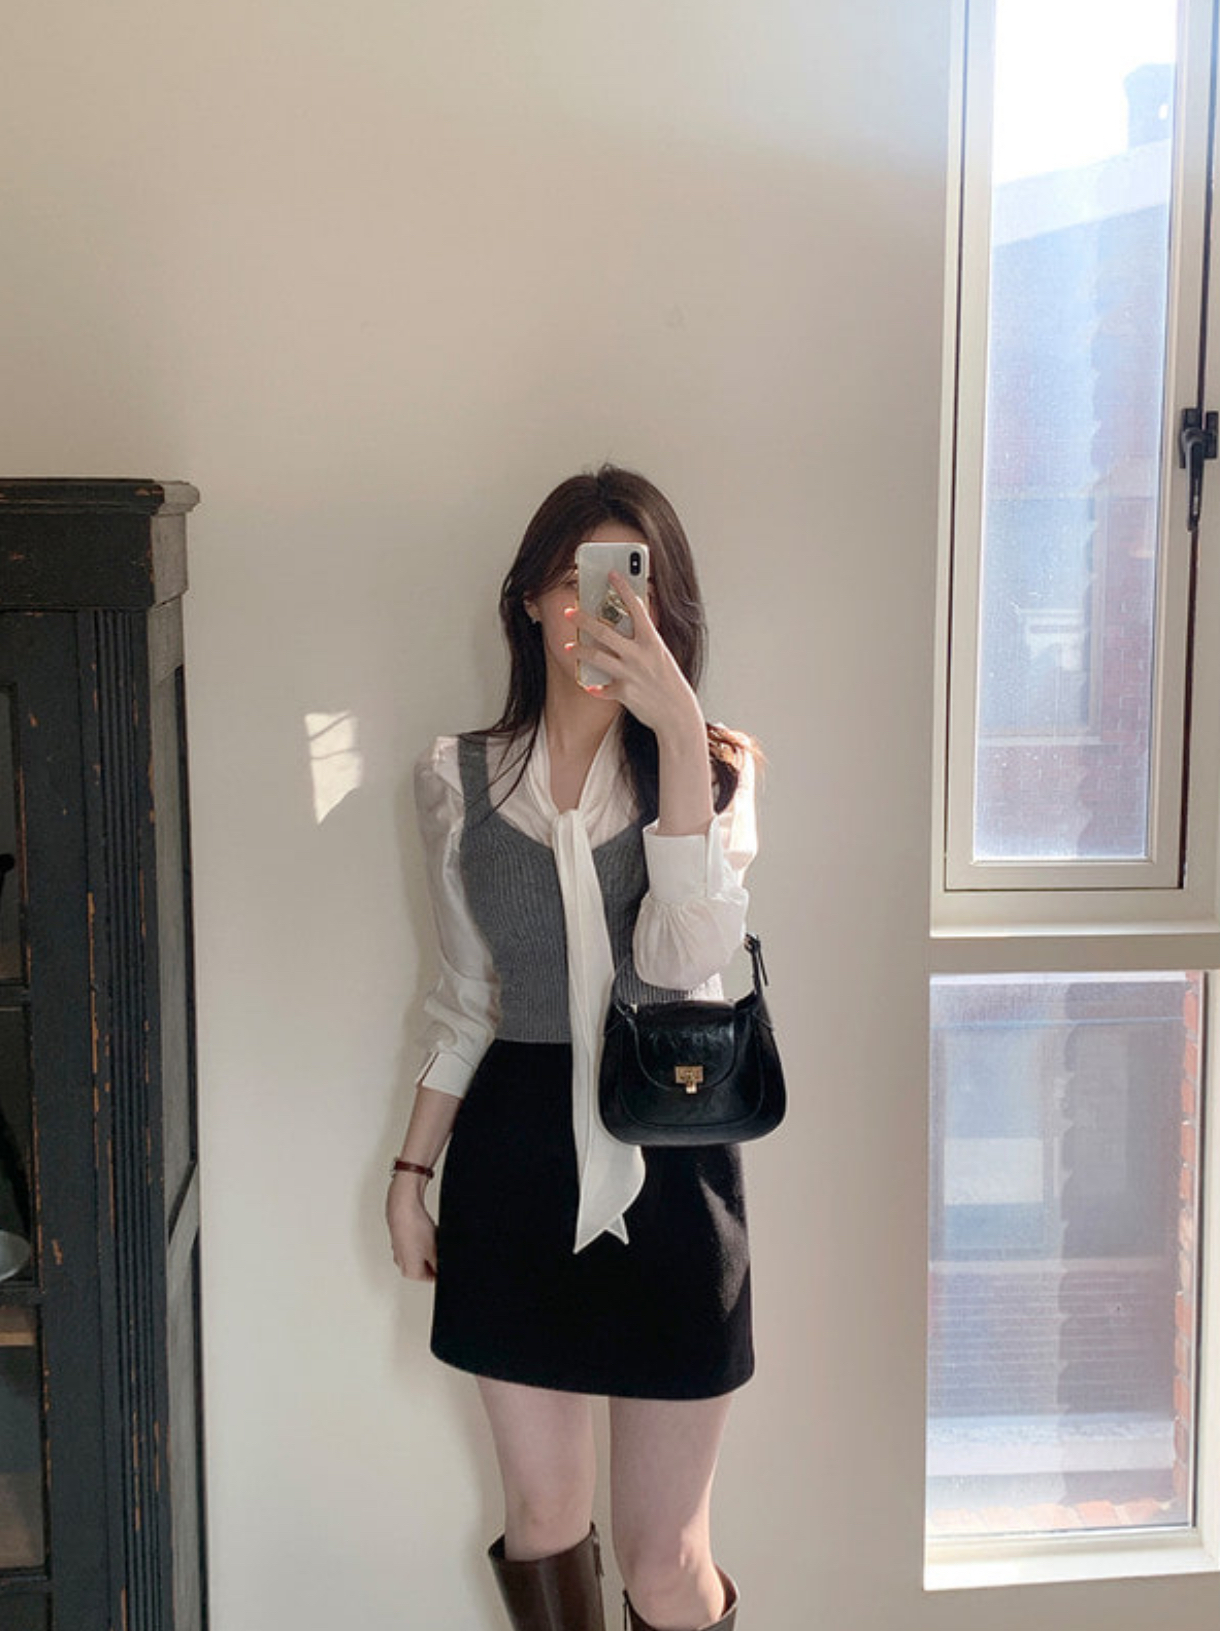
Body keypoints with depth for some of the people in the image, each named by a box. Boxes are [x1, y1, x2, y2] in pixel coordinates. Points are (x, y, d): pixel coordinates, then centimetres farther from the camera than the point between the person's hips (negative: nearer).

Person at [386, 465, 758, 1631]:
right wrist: (409, 1170, 8)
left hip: (665, 1164, -2)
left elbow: (687, 951, -20)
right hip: (513, 1156, 2)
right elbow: (466, 998, 11)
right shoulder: (458, 779, 3)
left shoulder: (709, 766, -3)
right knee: (542, 1521, 13)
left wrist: (679, 728, -24)